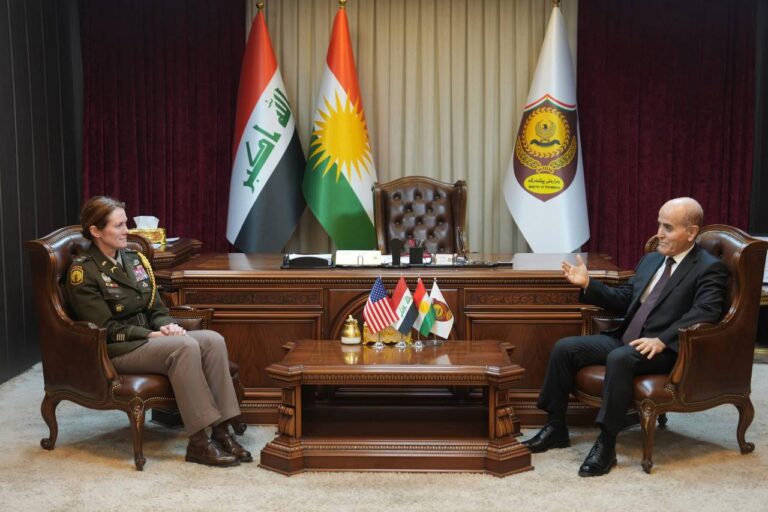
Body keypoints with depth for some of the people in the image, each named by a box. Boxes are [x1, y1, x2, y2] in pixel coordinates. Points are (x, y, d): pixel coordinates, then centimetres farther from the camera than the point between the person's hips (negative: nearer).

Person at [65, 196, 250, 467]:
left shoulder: (134, 259, 14)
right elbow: (106, 328, -13)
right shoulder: (83, 271, -8)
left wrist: (167, 325, -7)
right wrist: (152, 334, -18)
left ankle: (221, 432, -22)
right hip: (114, 351, -7)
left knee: (213, 339, -19)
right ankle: (198, 443, -29)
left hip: (149, 338, 7)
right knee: (185, 347, -32)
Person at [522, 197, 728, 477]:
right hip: (625, 338, 8)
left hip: (663, 350, -7)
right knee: (564, 348, -8)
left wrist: (661, 340, -31)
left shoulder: (710, 269, -5)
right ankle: (555, 427, 2)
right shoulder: (651, 259, 18)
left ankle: (606, 444, -29)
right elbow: (624, 300, 20)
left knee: (619, 358, -37)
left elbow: (704, 313, -20)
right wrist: (588, 285, 5)